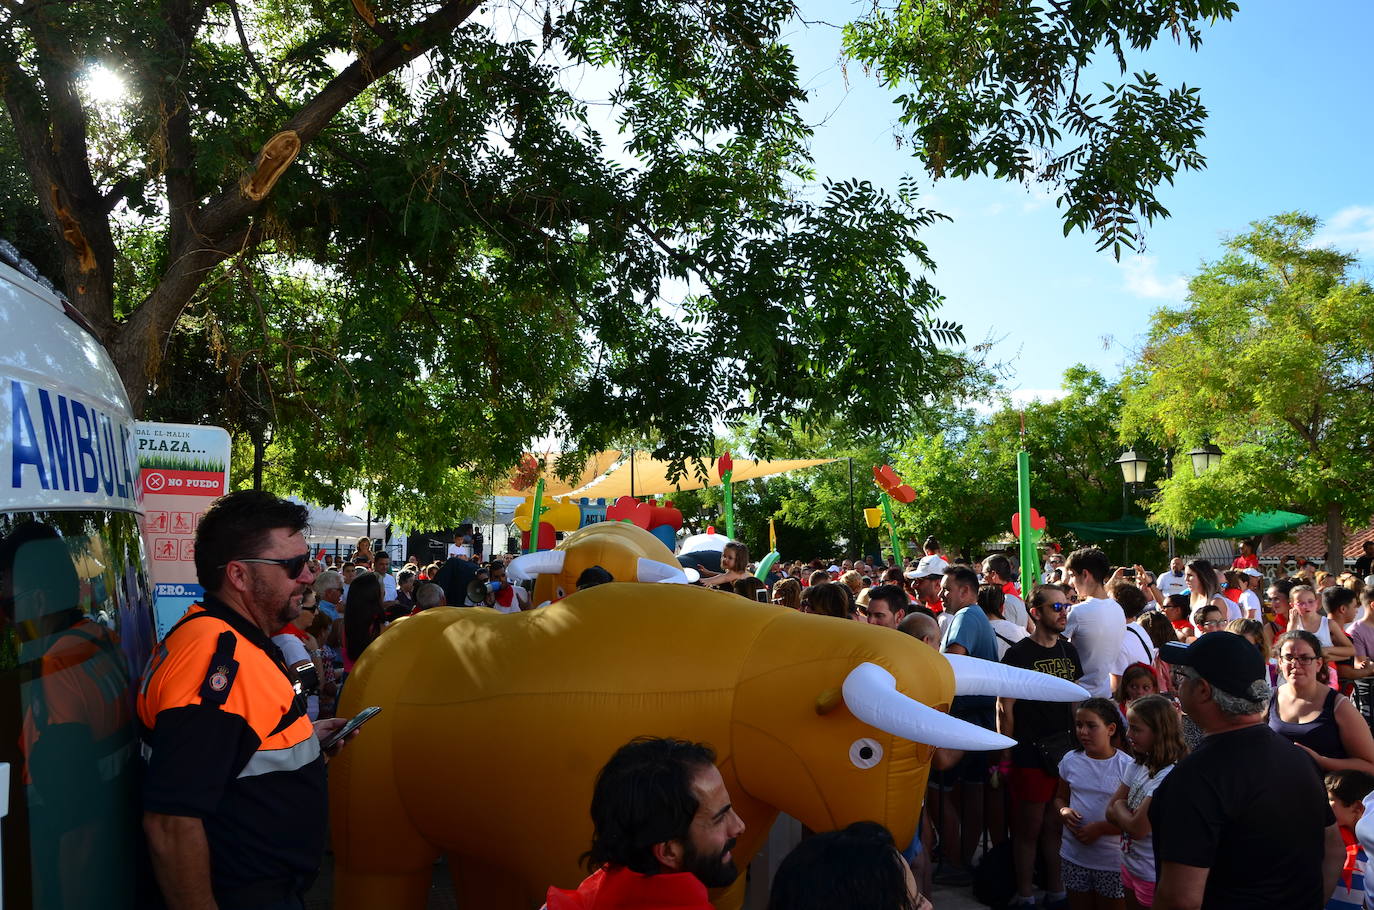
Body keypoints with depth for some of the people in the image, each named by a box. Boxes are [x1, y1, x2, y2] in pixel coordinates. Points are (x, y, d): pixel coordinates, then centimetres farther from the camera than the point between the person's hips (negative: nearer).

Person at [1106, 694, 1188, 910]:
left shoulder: (1170, 776, -26)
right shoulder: (1139, 766, 1)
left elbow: (1138, 828, -24)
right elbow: (1110, 812, 4)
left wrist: (1120, 807, -7)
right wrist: (1128, 816, -15)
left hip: (1153, 877, -8)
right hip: (1130, 866, 8)